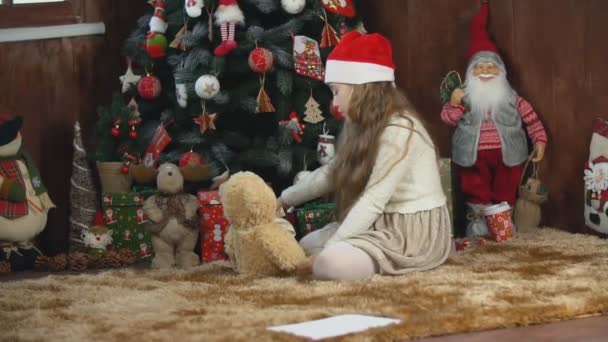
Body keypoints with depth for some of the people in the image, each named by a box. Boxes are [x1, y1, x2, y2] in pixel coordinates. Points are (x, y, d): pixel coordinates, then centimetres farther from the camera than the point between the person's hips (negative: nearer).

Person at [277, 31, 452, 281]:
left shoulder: (398, 131, -21)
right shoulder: (365, 127, 10)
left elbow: (373, 201, -25)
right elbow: (330, 174, 22)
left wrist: (329, 249, -25)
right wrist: (284, 200, 24)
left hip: (414, 233, -10)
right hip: (384, 225, 10)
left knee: (330, 263, -29)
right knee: (307, 246, 12)